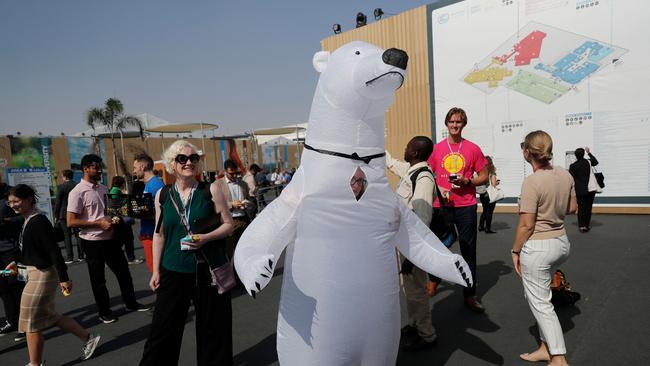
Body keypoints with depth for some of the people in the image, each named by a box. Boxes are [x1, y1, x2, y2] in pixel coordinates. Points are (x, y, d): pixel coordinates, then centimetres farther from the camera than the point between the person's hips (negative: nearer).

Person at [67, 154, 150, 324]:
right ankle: (104, 312, 22)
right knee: (98, 278, 8)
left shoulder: (104, 188, 9)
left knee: (123, 271, 14)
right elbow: (71, 222, -16)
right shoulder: (78, 192, -13)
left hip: (110, 238, 7)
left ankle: (131, 303, 29)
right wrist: (99, 223, -20)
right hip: (93, 242, -6)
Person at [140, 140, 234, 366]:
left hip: (208, 269, -2)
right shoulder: (162, 195, 3)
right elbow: (159, 234, 11)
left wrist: (206, 238, -18)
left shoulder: (211, 191, -4)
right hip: (173, 271, 2)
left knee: (211, 328, 9)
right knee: (163, 328, 7)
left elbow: (229, 225, -1)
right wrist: (156, 271, 11)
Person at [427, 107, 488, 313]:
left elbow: (484, 177, 7)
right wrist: (438, 189, -8)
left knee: (468, 250, 3)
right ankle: (434, 280, 33)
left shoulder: (473, 149, 3)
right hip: (441, 205, 1)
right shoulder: (436, 149, 6)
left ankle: (470, 295, 13)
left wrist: (467, 181, -11)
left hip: (466, 207, 0)